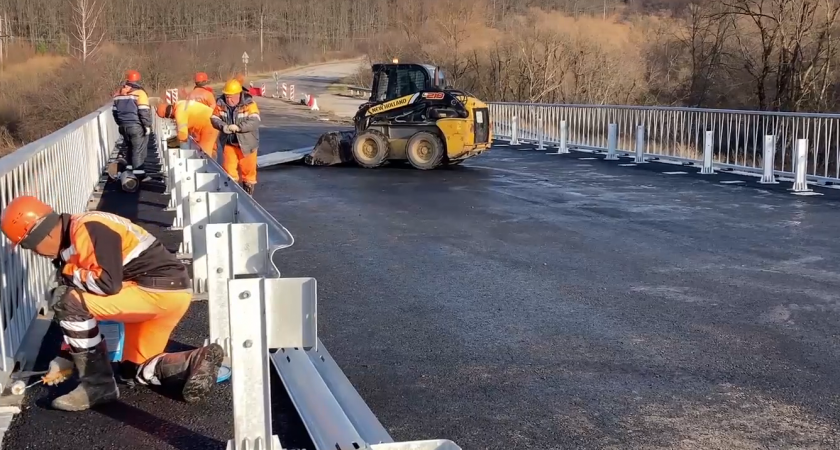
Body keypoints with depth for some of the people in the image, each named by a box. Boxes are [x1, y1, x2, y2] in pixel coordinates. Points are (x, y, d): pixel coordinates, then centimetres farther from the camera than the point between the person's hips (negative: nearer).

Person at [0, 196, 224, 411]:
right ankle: (197, 362, 3)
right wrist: (65, 355, 25)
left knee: (66, 302, -12)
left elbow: (108, 284, -23)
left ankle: (98, 385, -5)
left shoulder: (87, 229, -15)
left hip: (161, 291, -11)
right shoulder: (71, 243, 17)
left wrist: (70, 275, -6)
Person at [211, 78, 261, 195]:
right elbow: (215, 118, -2)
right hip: (229, 143, 3)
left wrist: (238, 127, -34)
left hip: (246, 143, -3)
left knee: (248, 169, 8)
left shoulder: (249, 103, -17)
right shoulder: (220, 103, -5)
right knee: (228, 169, 6)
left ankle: (248, 192, 24)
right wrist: (223, 126, -23)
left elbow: (254, 122, -24)